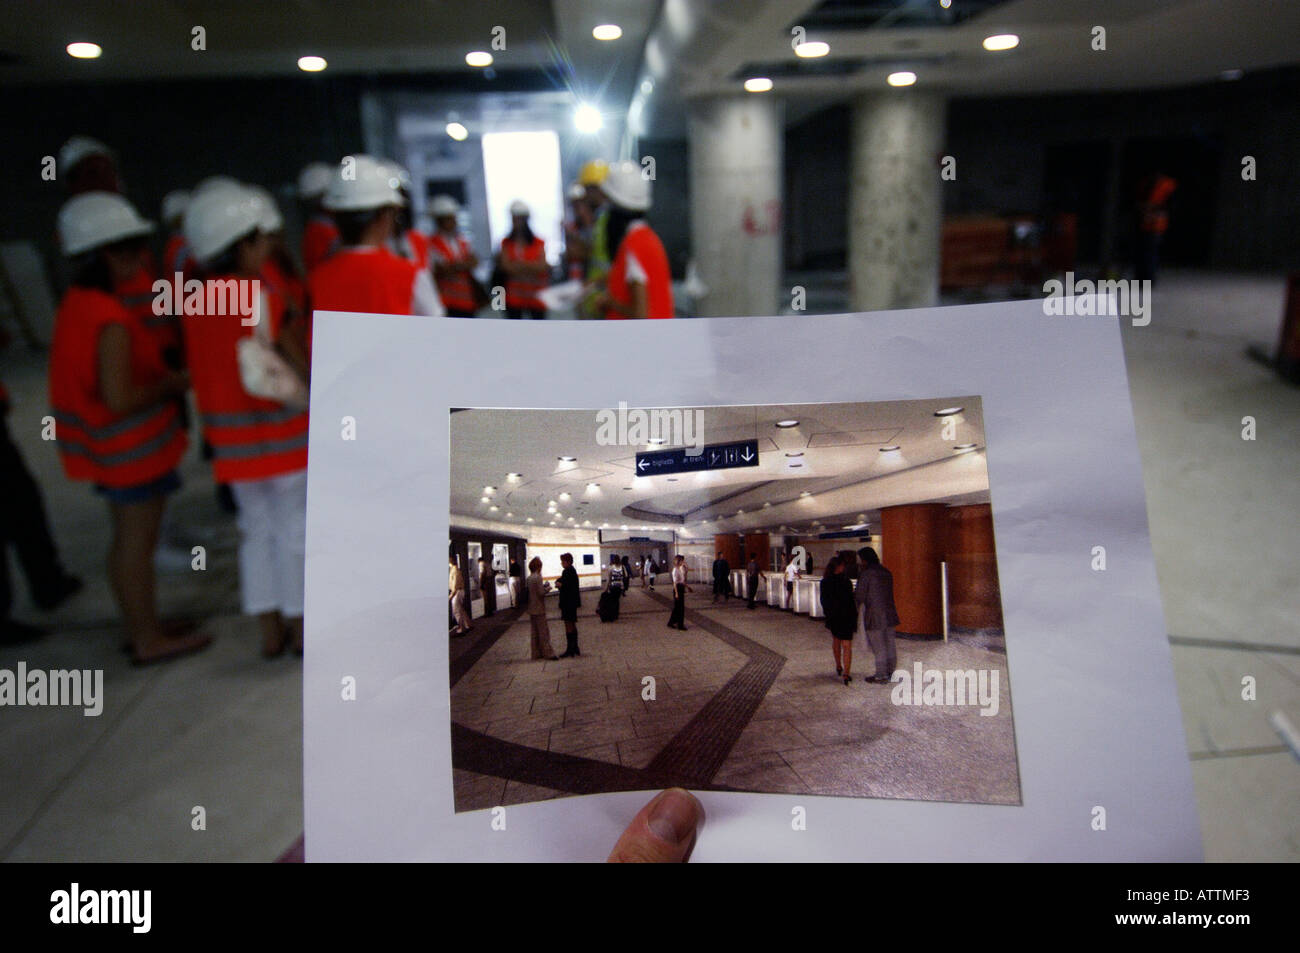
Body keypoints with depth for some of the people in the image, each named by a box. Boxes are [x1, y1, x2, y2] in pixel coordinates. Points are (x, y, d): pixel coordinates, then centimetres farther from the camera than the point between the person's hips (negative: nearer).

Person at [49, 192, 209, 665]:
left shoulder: (74, 306, 5)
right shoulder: (112, 323, -24)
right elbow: (119, 399, -28)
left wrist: (161, 374, 8)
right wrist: (171, 385, -13)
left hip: (110, 448, 9)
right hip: (135, 449, -9)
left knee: (128, 538, 20)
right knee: (137, 542, 3)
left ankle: (140, 628, 34)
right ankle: (149, 639, 17)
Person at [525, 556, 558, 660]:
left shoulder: (529, 577, 8)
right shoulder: (537, 577, -18)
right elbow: (541, 592, -20)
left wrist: (544, 585, 10)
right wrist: (548, 587, -3)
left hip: (531, 609, 8)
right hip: (539, 609, -8)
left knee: (535, 632, 14)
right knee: (543, 631, -2)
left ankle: (536, 653, 19)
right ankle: (548, 653, 1)